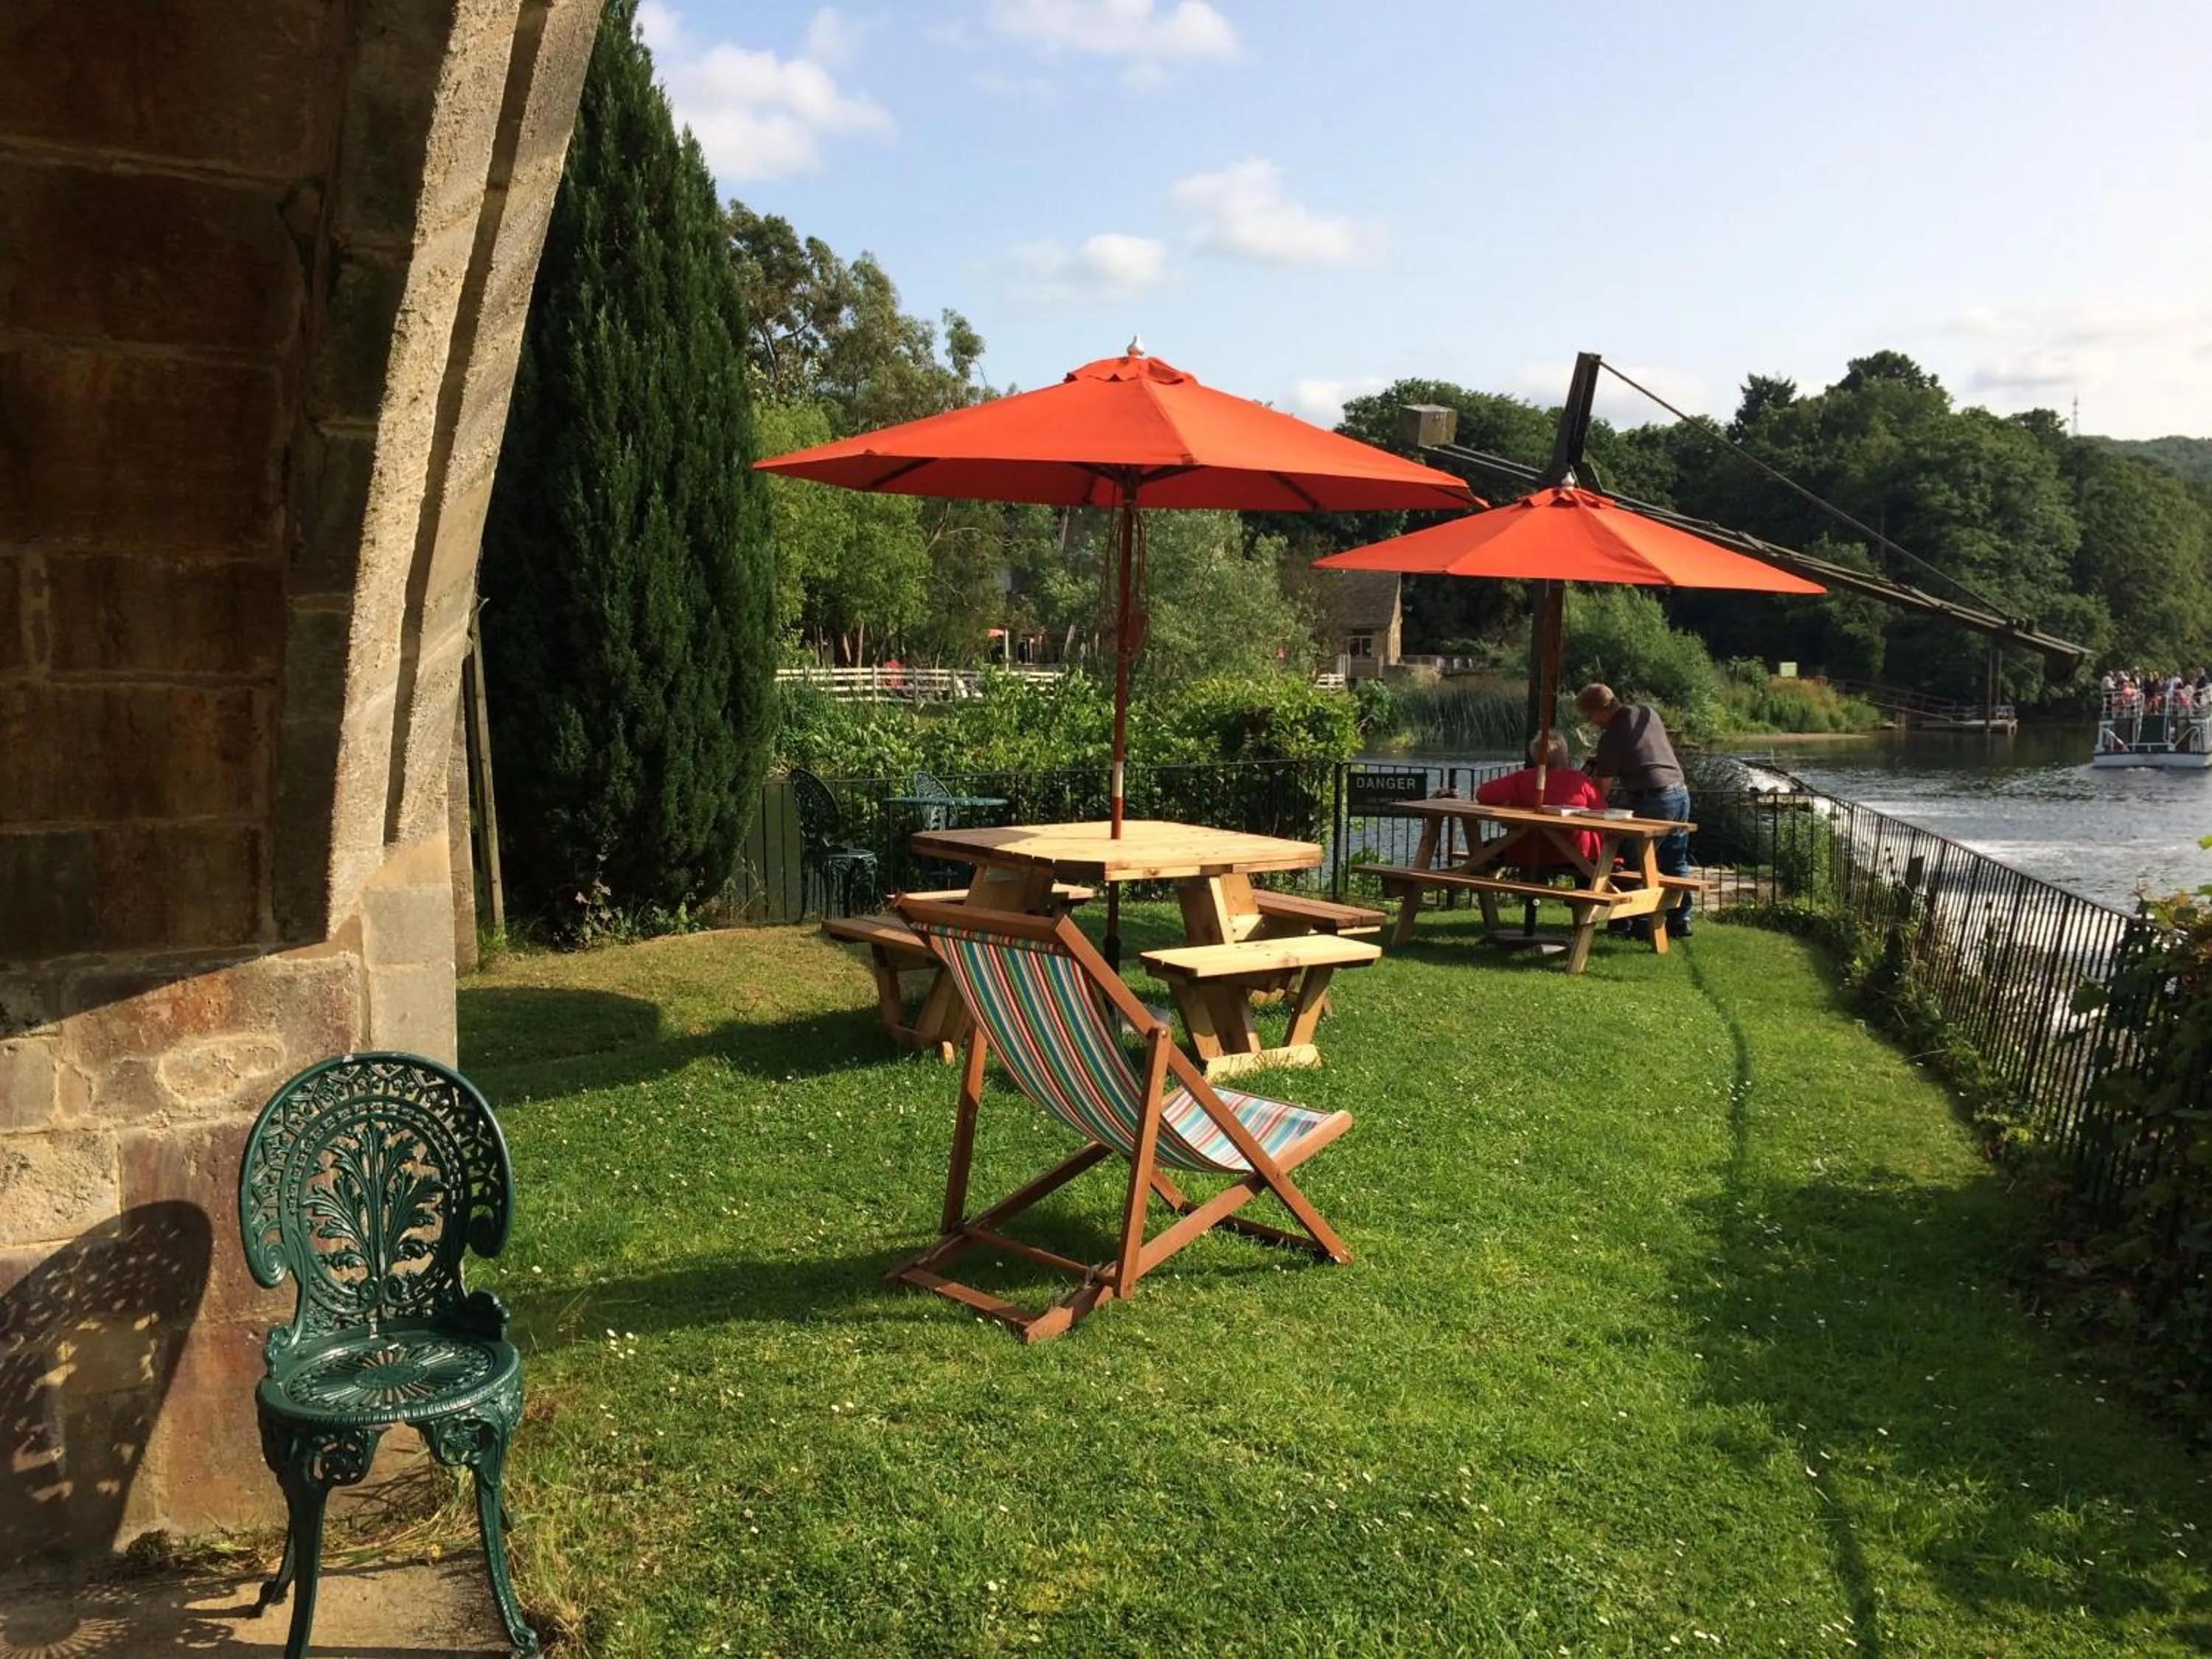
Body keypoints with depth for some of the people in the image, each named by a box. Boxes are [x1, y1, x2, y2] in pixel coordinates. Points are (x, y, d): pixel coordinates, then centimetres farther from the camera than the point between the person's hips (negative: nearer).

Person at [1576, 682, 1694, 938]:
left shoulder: (1611, 737, -11)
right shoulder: (1647, 711, 10)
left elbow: (1603, 784, -7)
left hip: (1654, 799, -8)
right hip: (1681, 792, 8)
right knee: (1676, 862, 14)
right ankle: (1680, 920, 18)